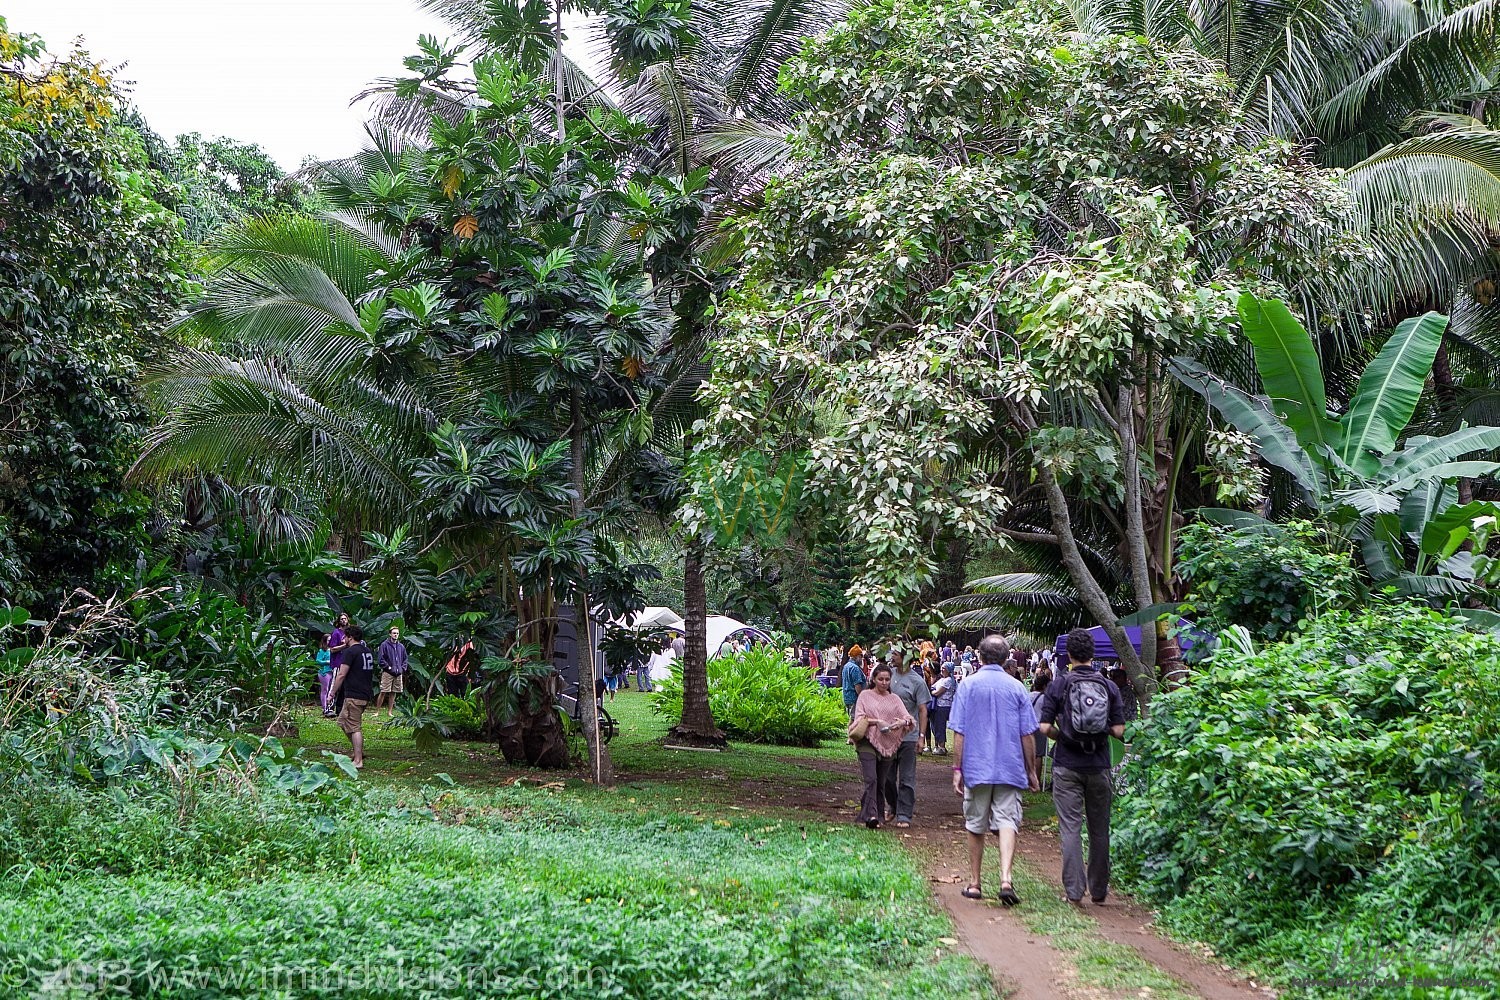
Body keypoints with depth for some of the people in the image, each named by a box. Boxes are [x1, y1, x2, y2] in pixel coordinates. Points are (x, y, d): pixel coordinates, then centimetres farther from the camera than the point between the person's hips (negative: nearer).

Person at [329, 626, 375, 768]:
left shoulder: (350, 651, -11)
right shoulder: (368, 651, 15)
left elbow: (341, 675, -13)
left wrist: (333, 693, -5)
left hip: (354, 695, -9)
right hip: (366, 694, 9)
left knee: (354, 727, -6)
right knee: (343, 721, 19)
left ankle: (358, 760, -6)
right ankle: (360, 752, 20)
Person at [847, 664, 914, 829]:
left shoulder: (894, 699, 13)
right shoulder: (865, 695, 6)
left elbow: (908, 718, 4)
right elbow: (859, 718, -2)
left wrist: (903, 722, -19)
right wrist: (877, 721, -16)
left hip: (888, 745, 3)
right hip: (868, 742, -3)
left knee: (882, 782, 8)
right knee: (871, 779, -16)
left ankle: (879, 814, 17)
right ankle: (871, 815, -23)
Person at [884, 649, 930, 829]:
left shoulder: (917, 681, -9)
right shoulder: (890, 674, 3)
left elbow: (923, 711, -6)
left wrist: (921, 736, -12)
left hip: (908, 736, -5)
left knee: (906, 778, 0)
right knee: (887, 776, 13)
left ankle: (904, 815, 4)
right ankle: (893, 808, 29)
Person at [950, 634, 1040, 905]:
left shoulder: (968, 685, -2)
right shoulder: (1016, 687, 1)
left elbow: (959, 732, -4)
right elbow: (1027, 734, 3)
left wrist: (957, 768, 2)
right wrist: (1031, 771, 12)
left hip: (976, 768, 0)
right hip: (1010, 768, 0)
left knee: (976, 826, 11)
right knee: (1007, 822, -2)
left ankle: (974, 884, 18)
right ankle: (1006, 879, -21)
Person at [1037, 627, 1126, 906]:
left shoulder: (1059, 684, -6)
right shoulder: (1109, 686, -1)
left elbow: (1045, 728, -10)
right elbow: (1119, 731, -5)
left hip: (1067, 765, -2)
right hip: (1099, 766, 2)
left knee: (1070, 828, 1)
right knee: (1099, 829, 12)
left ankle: (1074, 891, -2)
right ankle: (1098, 889, 21)